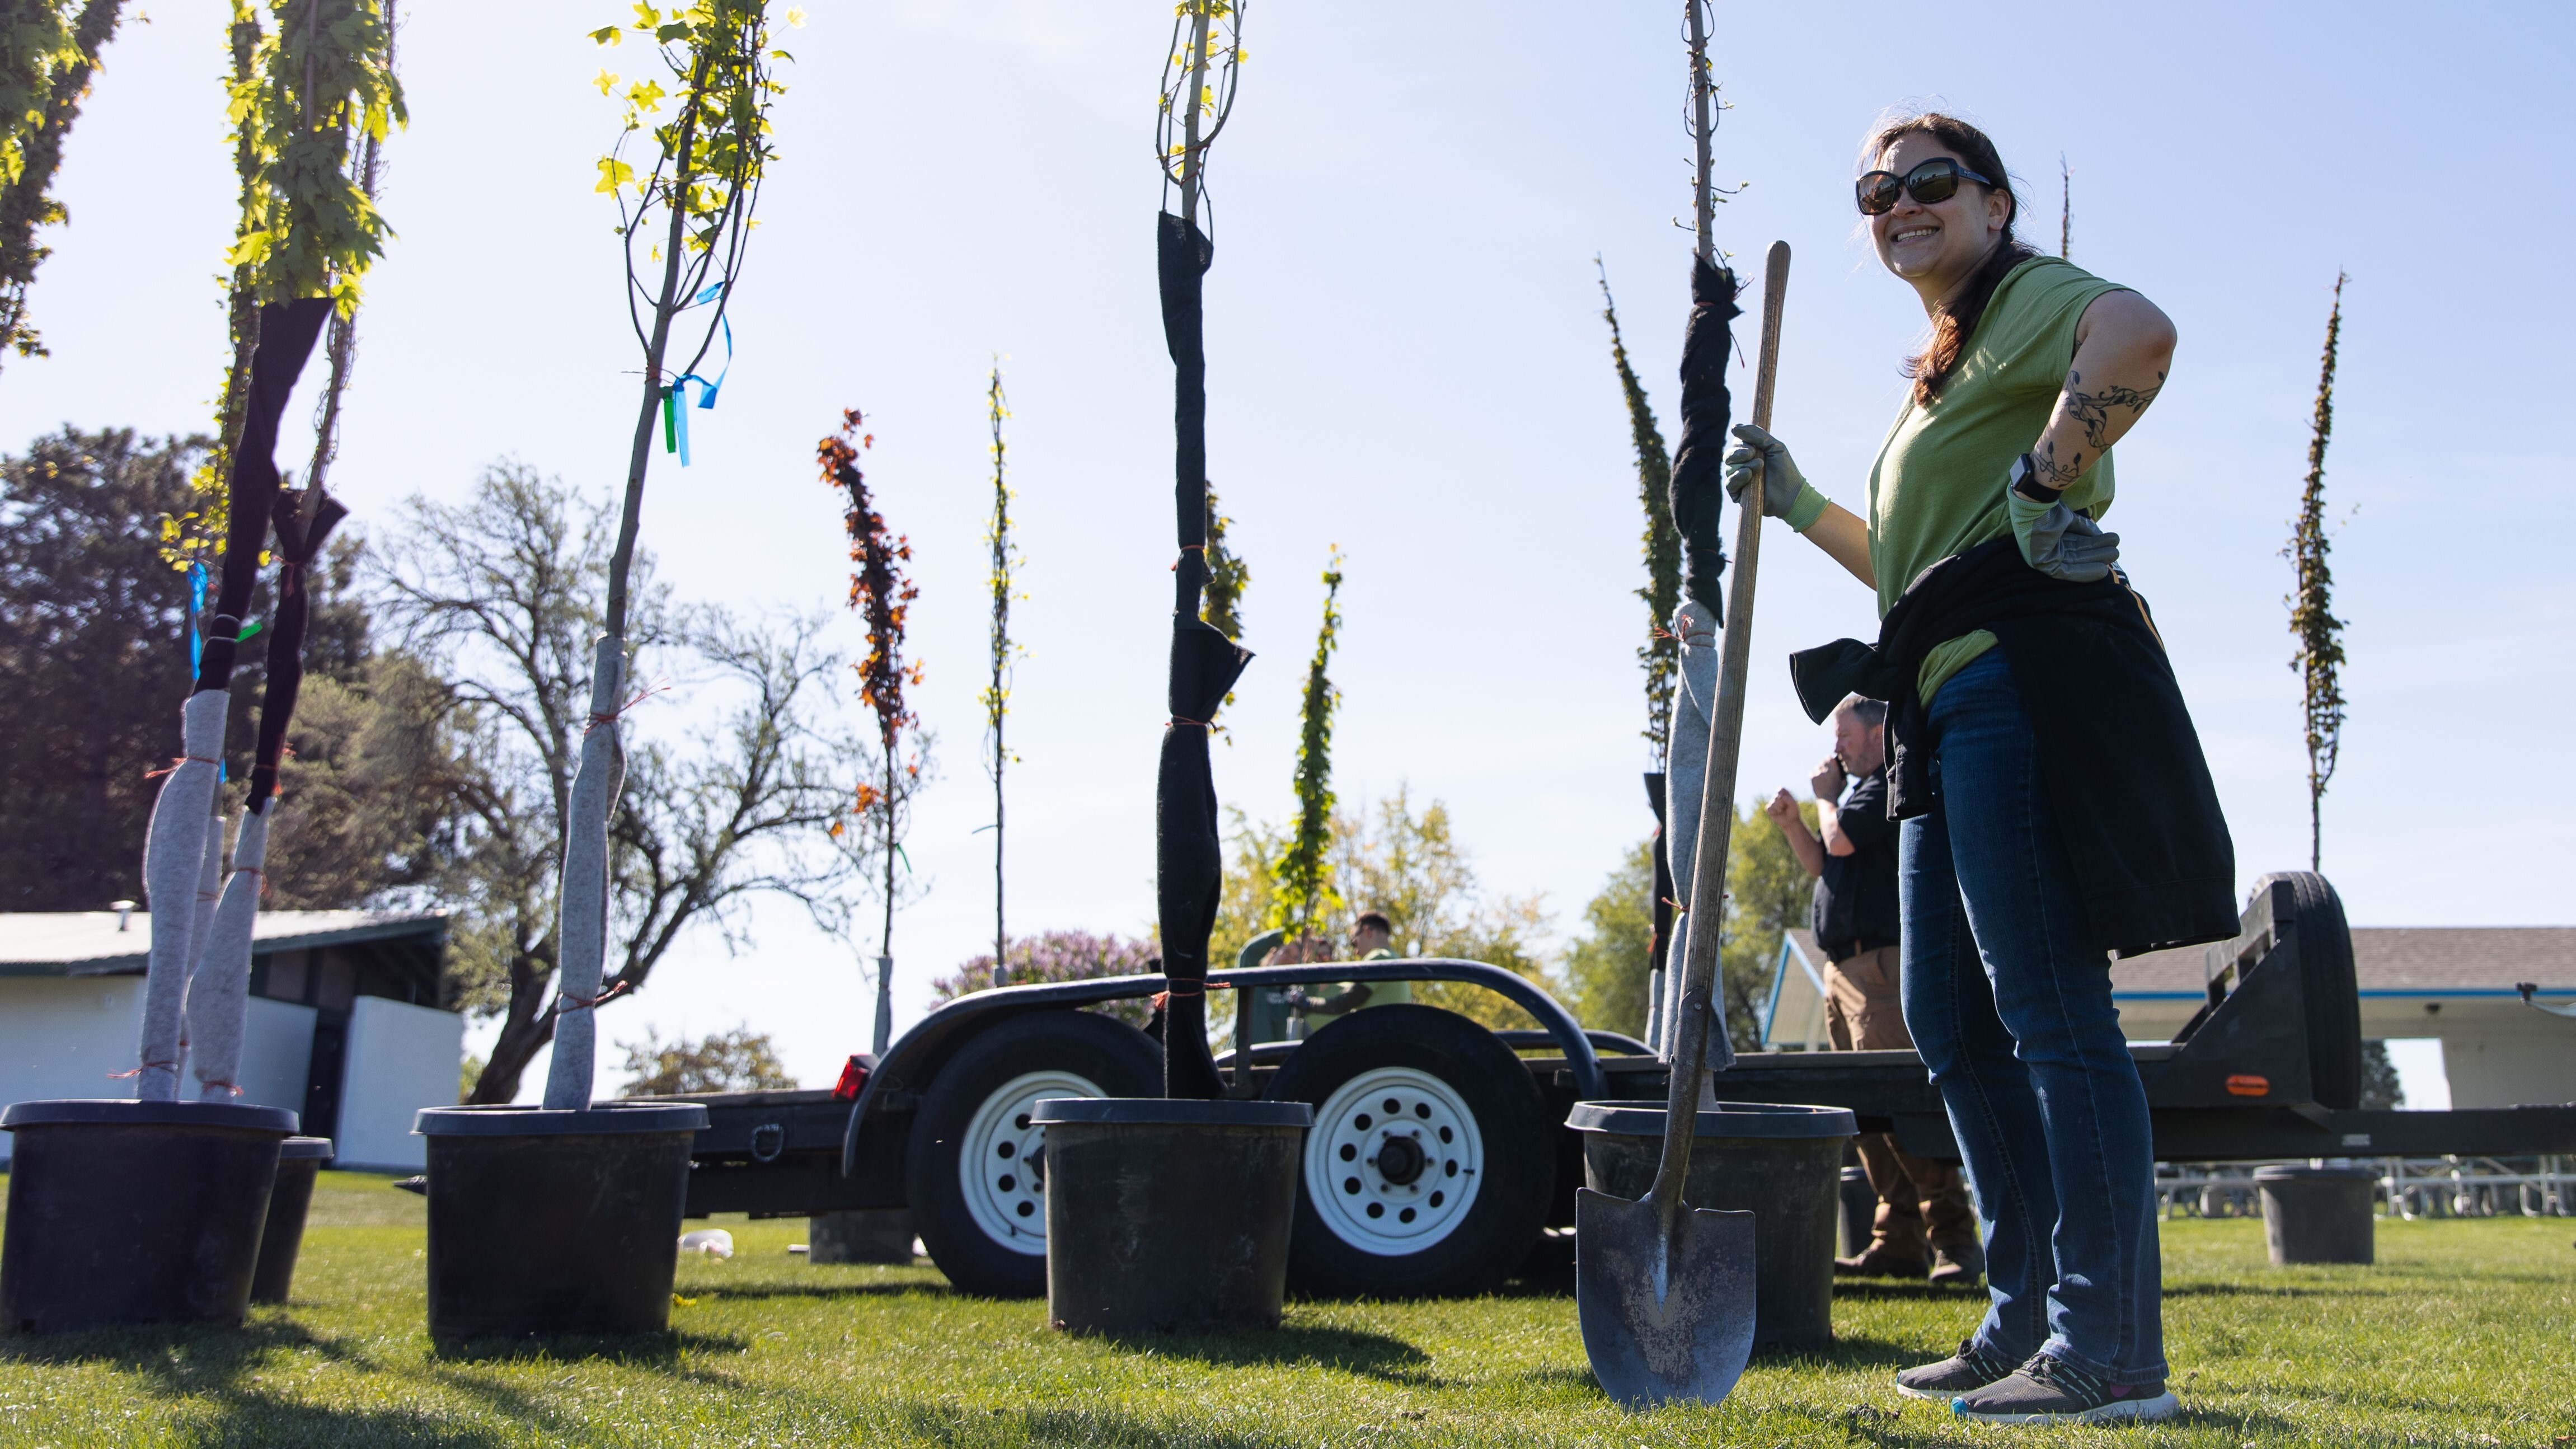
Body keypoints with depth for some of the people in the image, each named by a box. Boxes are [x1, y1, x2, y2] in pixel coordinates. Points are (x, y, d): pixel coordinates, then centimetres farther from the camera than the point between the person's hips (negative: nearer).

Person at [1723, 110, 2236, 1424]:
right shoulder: (1942, 374, 27)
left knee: (2050, 1012, -11)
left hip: (2023, 682, -11)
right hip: (1953, 715, 11)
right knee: (1952, 1022, 11)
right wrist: (1794, 505, 30)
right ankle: (2026, 1318, 19)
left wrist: (2046, 481, -21)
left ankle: (2111, 1353, -6)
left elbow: (2141, 334, -29)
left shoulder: (2029, 297, -3)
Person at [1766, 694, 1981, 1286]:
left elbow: (1841, 840, -18)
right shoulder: (1863, 788, 23)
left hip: (1882, 964, -10)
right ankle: (1898, 1242, 9)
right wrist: (1792, 825, 9)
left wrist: (1826, 796, 1)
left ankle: (1953, 1238, -14)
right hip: (1846, 966, 10)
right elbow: (1823, 865, 26)